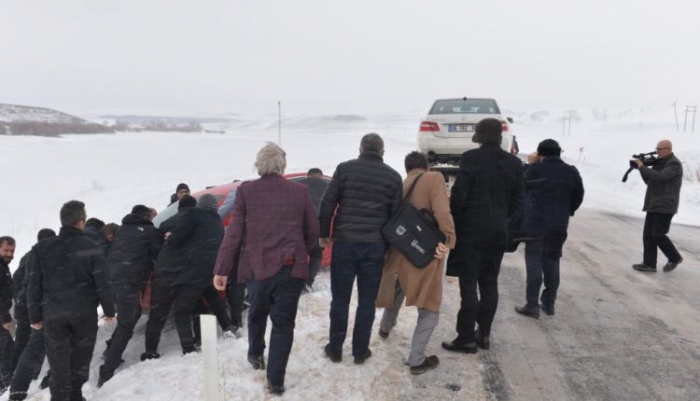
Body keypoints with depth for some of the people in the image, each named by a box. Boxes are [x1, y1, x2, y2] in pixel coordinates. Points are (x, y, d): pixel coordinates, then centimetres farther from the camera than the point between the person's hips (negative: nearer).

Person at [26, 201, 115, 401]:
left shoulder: (43, 248, -1)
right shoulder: (91, 248, -9)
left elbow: (33, 285, 1)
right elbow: (102, 284, -8)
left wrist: (35, 316, 9)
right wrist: (109, 310, 4)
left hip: (53, 314, 2)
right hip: (84, 313, -1)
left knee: (59, 362, 8)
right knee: (80, 356, 16)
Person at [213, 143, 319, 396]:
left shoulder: (246, 191, -3)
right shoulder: (300, 191, 0)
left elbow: (233, 233, -5)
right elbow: (313, 231, 7)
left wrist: (221, 269, 2)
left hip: (257, 268, 1)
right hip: (292, 269, -1)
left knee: (257, 314, 26)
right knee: (283, 323, 9)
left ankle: (255, 355, 46)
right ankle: (276, 380, 11)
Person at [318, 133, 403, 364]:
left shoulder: (345, 168, 0)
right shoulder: (393, 176, 5)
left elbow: (327, 204, -3)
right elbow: (396, 214, 5)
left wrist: (323, 234, 8)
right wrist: (391, 243, 16)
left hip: (344, 242, -1)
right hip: (375, 245, 1)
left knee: (340, 299, 10)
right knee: (367, 301, 10)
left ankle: (335, 348, 20)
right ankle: (360, 351, 19)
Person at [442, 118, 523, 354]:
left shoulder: (471, 158, -12)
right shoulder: (514, 163, 6)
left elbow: (458, 195, -14)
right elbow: (517, 200, 10)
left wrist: (451, 224, -1)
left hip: (471, 230, -5)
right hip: (498, 231, 6)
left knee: (468, 285, 0)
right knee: (489, 283, 13)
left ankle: (467, 338, 5)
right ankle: (483, 334, 20)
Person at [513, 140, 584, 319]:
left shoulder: (535, 169, -11)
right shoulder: (571, 172, 4)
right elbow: (578, 196, 11)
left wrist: (530, 164, 12)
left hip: (536, 224, -4)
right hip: (559, 225, 4)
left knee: (534, 264, 0)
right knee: (552, 263, 13)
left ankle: (532, 305, 1)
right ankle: (549, 303, 20)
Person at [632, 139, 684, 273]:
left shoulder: (674, 164, -10)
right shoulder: (659, 163, 17)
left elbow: (659, 176, -24)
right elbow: (649, 181, 17)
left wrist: (642, 166, -16)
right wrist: (641, 166, 2)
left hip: (665, 206, -9)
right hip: (654, 205, 9)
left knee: (658, 235, -7)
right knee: (648, 235, 4)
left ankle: (675, 258, 12)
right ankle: (649, 264, 6)